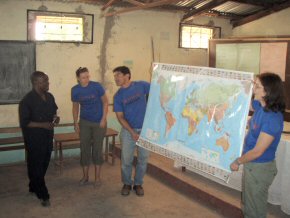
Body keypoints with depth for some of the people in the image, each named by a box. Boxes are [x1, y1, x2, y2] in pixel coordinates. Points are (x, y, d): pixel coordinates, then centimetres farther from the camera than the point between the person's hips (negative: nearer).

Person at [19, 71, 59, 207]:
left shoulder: (49, 97, 4)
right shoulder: (27, 100, -17)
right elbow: (24, 122, -17)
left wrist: (55, 118, -3)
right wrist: (43, 125, -25)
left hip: (48, 137, 7)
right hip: (34, 139, -7)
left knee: (44, 164, 16)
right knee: (36, 166, 2)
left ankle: (33, 188, 36)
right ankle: (43, 195, 11)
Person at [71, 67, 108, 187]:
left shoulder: (96, 86, -13)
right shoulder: (75, 90, -5)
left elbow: (105, 102, -6)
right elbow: (75, 106, 7)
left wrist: (104, 119, -12)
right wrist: (76, 123, 3)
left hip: (99, 122, -2)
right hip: (84, 122, 3)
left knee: (97, 149, 3)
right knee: (84, 148, 5)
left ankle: (97, 177, 15)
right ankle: (85, 176, 19)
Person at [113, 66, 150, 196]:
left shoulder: (141, 85, -4)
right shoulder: (118, 96, -3)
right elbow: (120, 117, -6)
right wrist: (132, 132, -17)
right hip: (128, 131, 0)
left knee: (143, 159, 9)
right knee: (126, 160, 6)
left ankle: (138, 184, 28)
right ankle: (127, 183, 27)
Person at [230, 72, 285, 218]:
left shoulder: (273, 118, -29)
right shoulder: (260, 106, -5)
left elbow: (257, 151, -24)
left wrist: (237, 162, -11)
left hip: (260, 168, -8)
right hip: (251, 164, 8)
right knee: (248, 205, 26)